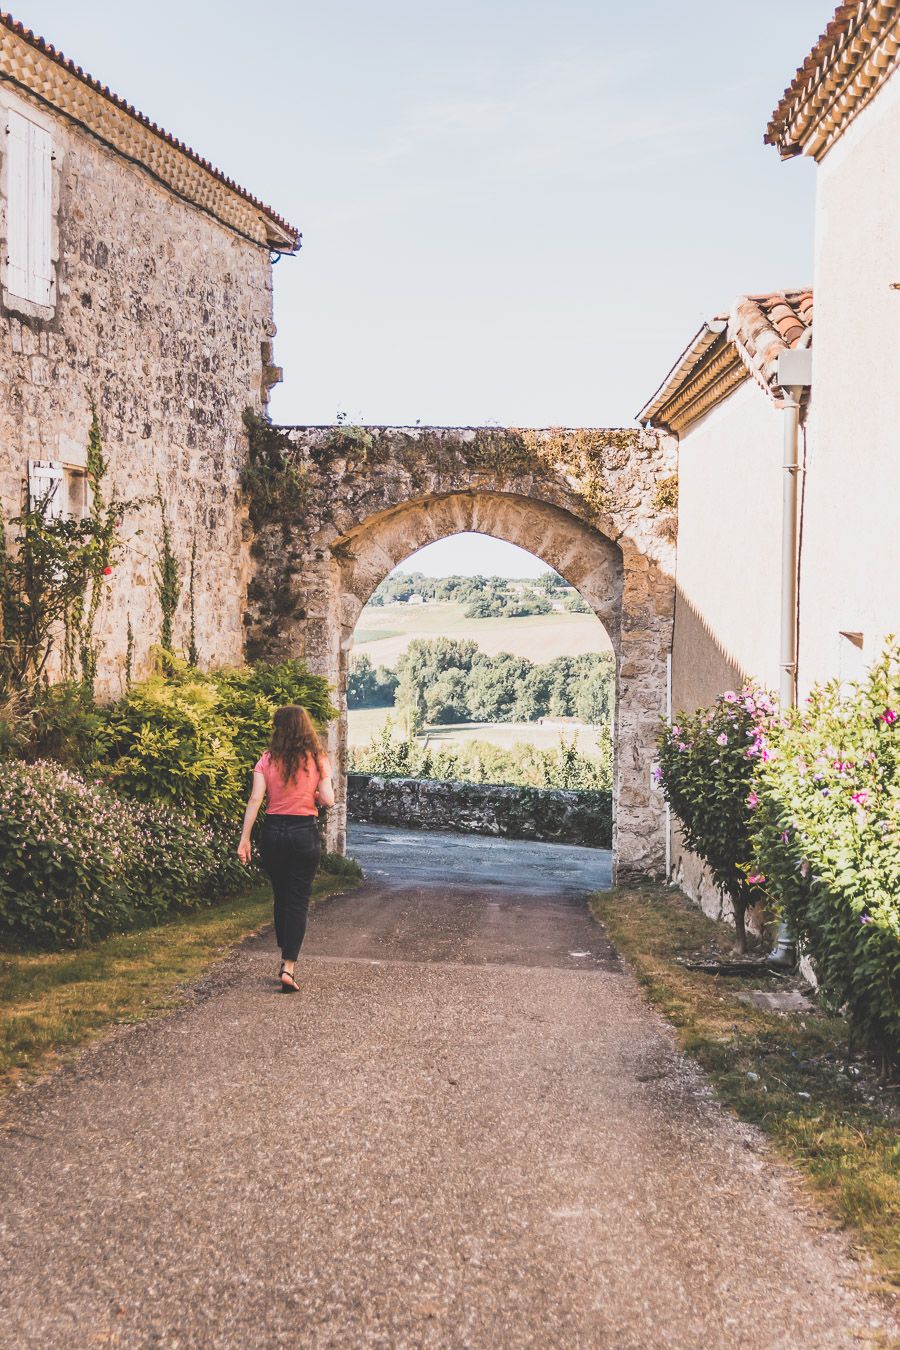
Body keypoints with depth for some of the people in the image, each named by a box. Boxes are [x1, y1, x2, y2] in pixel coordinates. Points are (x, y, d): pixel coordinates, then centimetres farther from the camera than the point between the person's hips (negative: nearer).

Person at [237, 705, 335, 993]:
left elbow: (255, 800, -8)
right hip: (305, 832, -2)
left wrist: (244, 839, -7)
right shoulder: (317, 760, -3)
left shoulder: (267, 761, -1)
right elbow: (328, 800, -9)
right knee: (298, 901, 3)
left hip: (273, 832, 2)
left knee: (281, 898, 18)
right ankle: (288, 967, -7)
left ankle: (285, 962, 26)